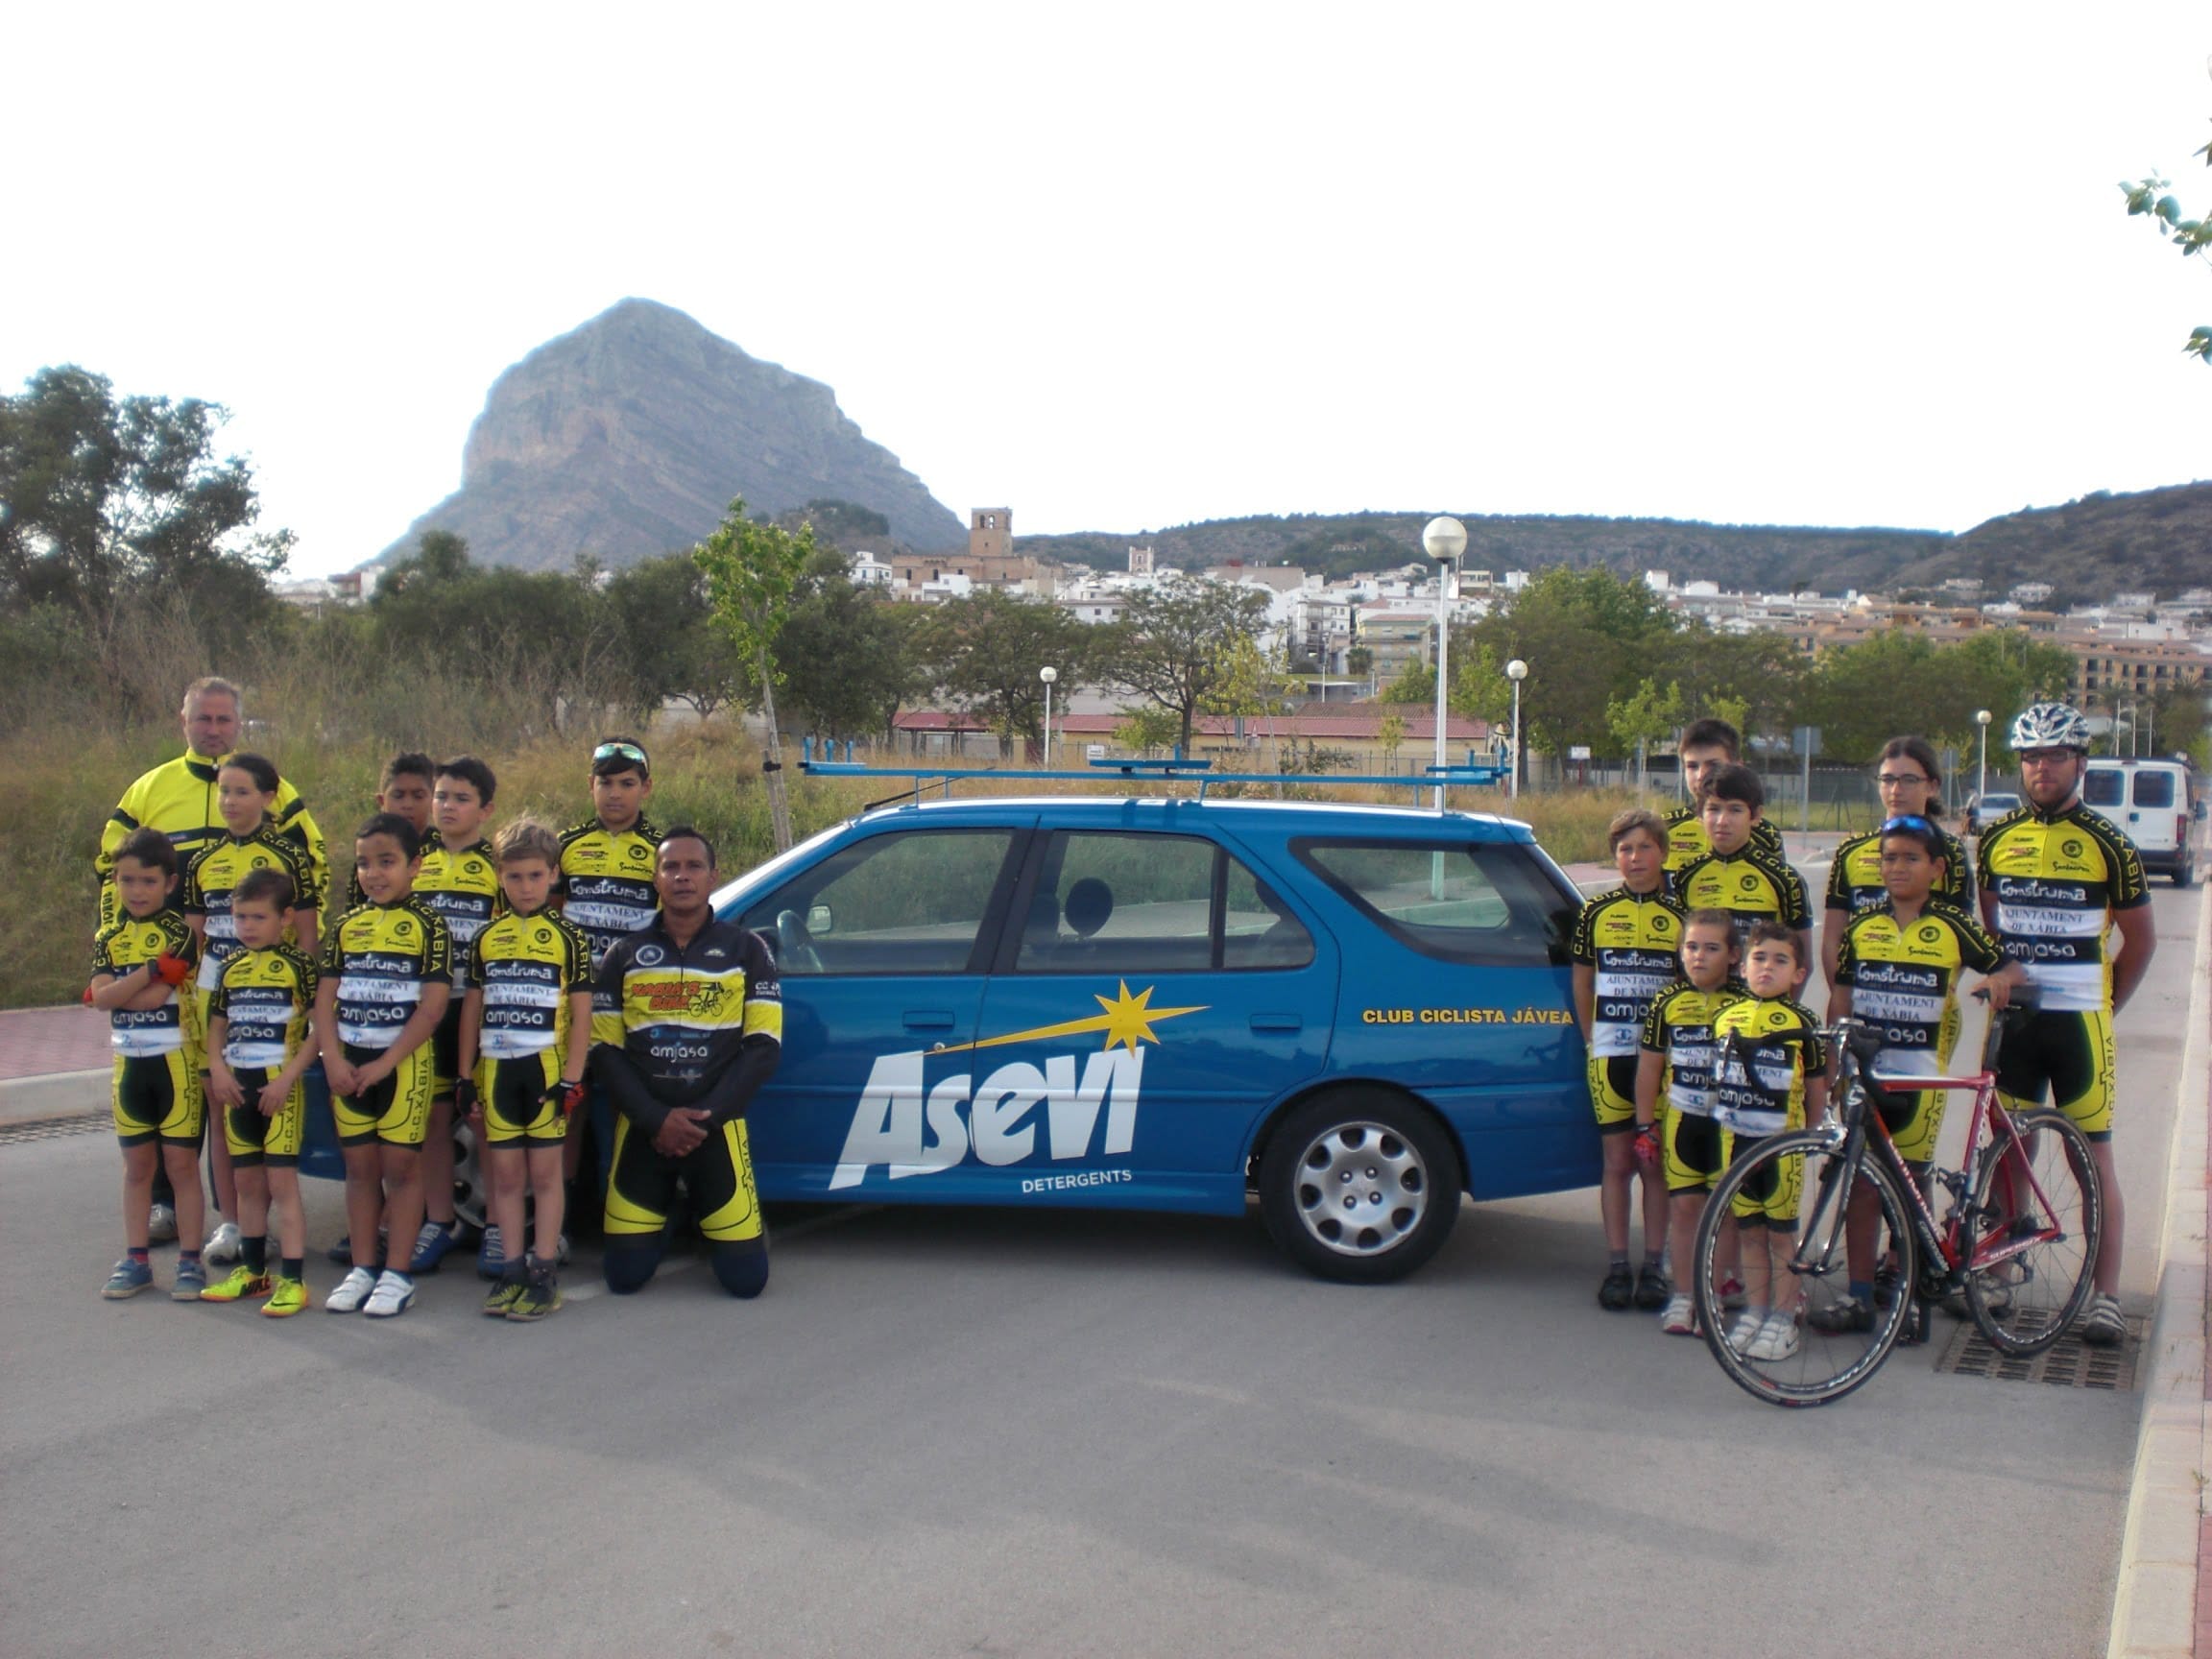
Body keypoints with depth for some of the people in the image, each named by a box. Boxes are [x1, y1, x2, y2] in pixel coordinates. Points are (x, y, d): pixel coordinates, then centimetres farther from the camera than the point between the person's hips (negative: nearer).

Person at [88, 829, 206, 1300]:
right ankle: (136, 1260, 19)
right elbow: (103, 1000, -9)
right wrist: (151, 970, -17)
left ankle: (190, 1261, 7)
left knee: (181, 1163, 0)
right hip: (129, 1063, 5)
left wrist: (114, 991, -9)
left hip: (175, 1061, -5)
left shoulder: (180, 932, -8)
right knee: (137, 1165, 11)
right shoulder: (109, 938, 7)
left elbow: (156, 997, -19)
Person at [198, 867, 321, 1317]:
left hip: (280, 1088, -6)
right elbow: (217, 1024, 15)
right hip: (238, 1086, 6)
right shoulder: (232, 966, 9)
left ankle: (293, 1280, -4)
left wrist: (287, 1078, -17)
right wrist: (218, 1069, -1)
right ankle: (252, 1270, 28)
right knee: (247, 1181, 15)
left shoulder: (297, 965, -8)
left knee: (282, 1182, -6)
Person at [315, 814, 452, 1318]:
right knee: (359, 1166, 10)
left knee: (401, 1166, 0)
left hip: (402, 1063, -4)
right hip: (348, 1064, 4)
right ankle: (361, 1270, 18)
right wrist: (334, 1059, -8)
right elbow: (325, 998, 6)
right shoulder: (346, 926, 8)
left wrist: (385, 1064, -16)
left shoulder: (428, 926, -6)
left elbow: (432, 1007, -11)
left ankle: (398, 1276, 6)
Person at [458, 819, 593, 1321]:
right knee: (505, 1173, 8)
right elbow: (472, 1010, 11)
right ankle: (513, 1268, 15)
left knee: (545, 1171, 2)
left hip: (546, 1069, -3)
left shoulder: (568, 937, -2)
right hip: (497, 1071, 3)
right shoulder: (487, 939, 7)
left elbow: (581, 1015, -4)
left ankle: (543, 1273, 5)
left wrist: (571, 1080, -10)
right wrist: (466, 1077, 7)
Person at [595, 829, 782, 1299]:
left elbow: (764, 1045, -1)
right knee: (625, 1275, -2)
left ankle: (711, 1224, 27)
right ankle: (661, 1217, 30)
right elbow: (603, 1050, 3)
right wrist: (656, 1119, -10)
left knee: (746, 1278, -7)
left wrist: (705, 1118, -10)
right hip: (642, 1127, 1)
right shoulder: (625, 956, 7)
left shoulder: (746, 951, 4)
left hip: (718, 1127, -1)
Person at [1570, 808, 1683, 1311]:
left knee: (1656, 1163, 4)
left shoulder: (1681, 915, 1)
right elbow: (1582, 983, 10)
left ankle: (1654, 1268, 11)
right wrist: (1593, 1040, 6)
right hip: (1610, 1056, 1)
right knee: (1617, 1161, 5)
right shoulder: (1596, 912, 4)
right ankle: (1617, 1266, 10)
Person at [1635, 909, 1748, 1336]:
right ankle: (1682, 1295, 12)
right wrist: (1645, 1125, 4)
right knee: (1683, 1205, 4)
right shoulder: (1668, 1000, -1)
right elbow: (1649, 1065, 5)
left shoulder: (1745, 1002, -7)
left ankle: (1716, 1291, 15)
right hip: (1681, 1120, 2)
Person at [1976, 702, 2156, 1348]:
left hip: (2078, 1020, -3)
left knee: (2092, 1154, -2)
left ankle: (2105, 1294, 1)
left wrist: (2102, 1006, 3)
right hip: (2014, 1017, 3)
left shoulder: (2106, 844, -4)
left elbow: (2140, 936, 4)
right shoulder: (1996, 839, 6)